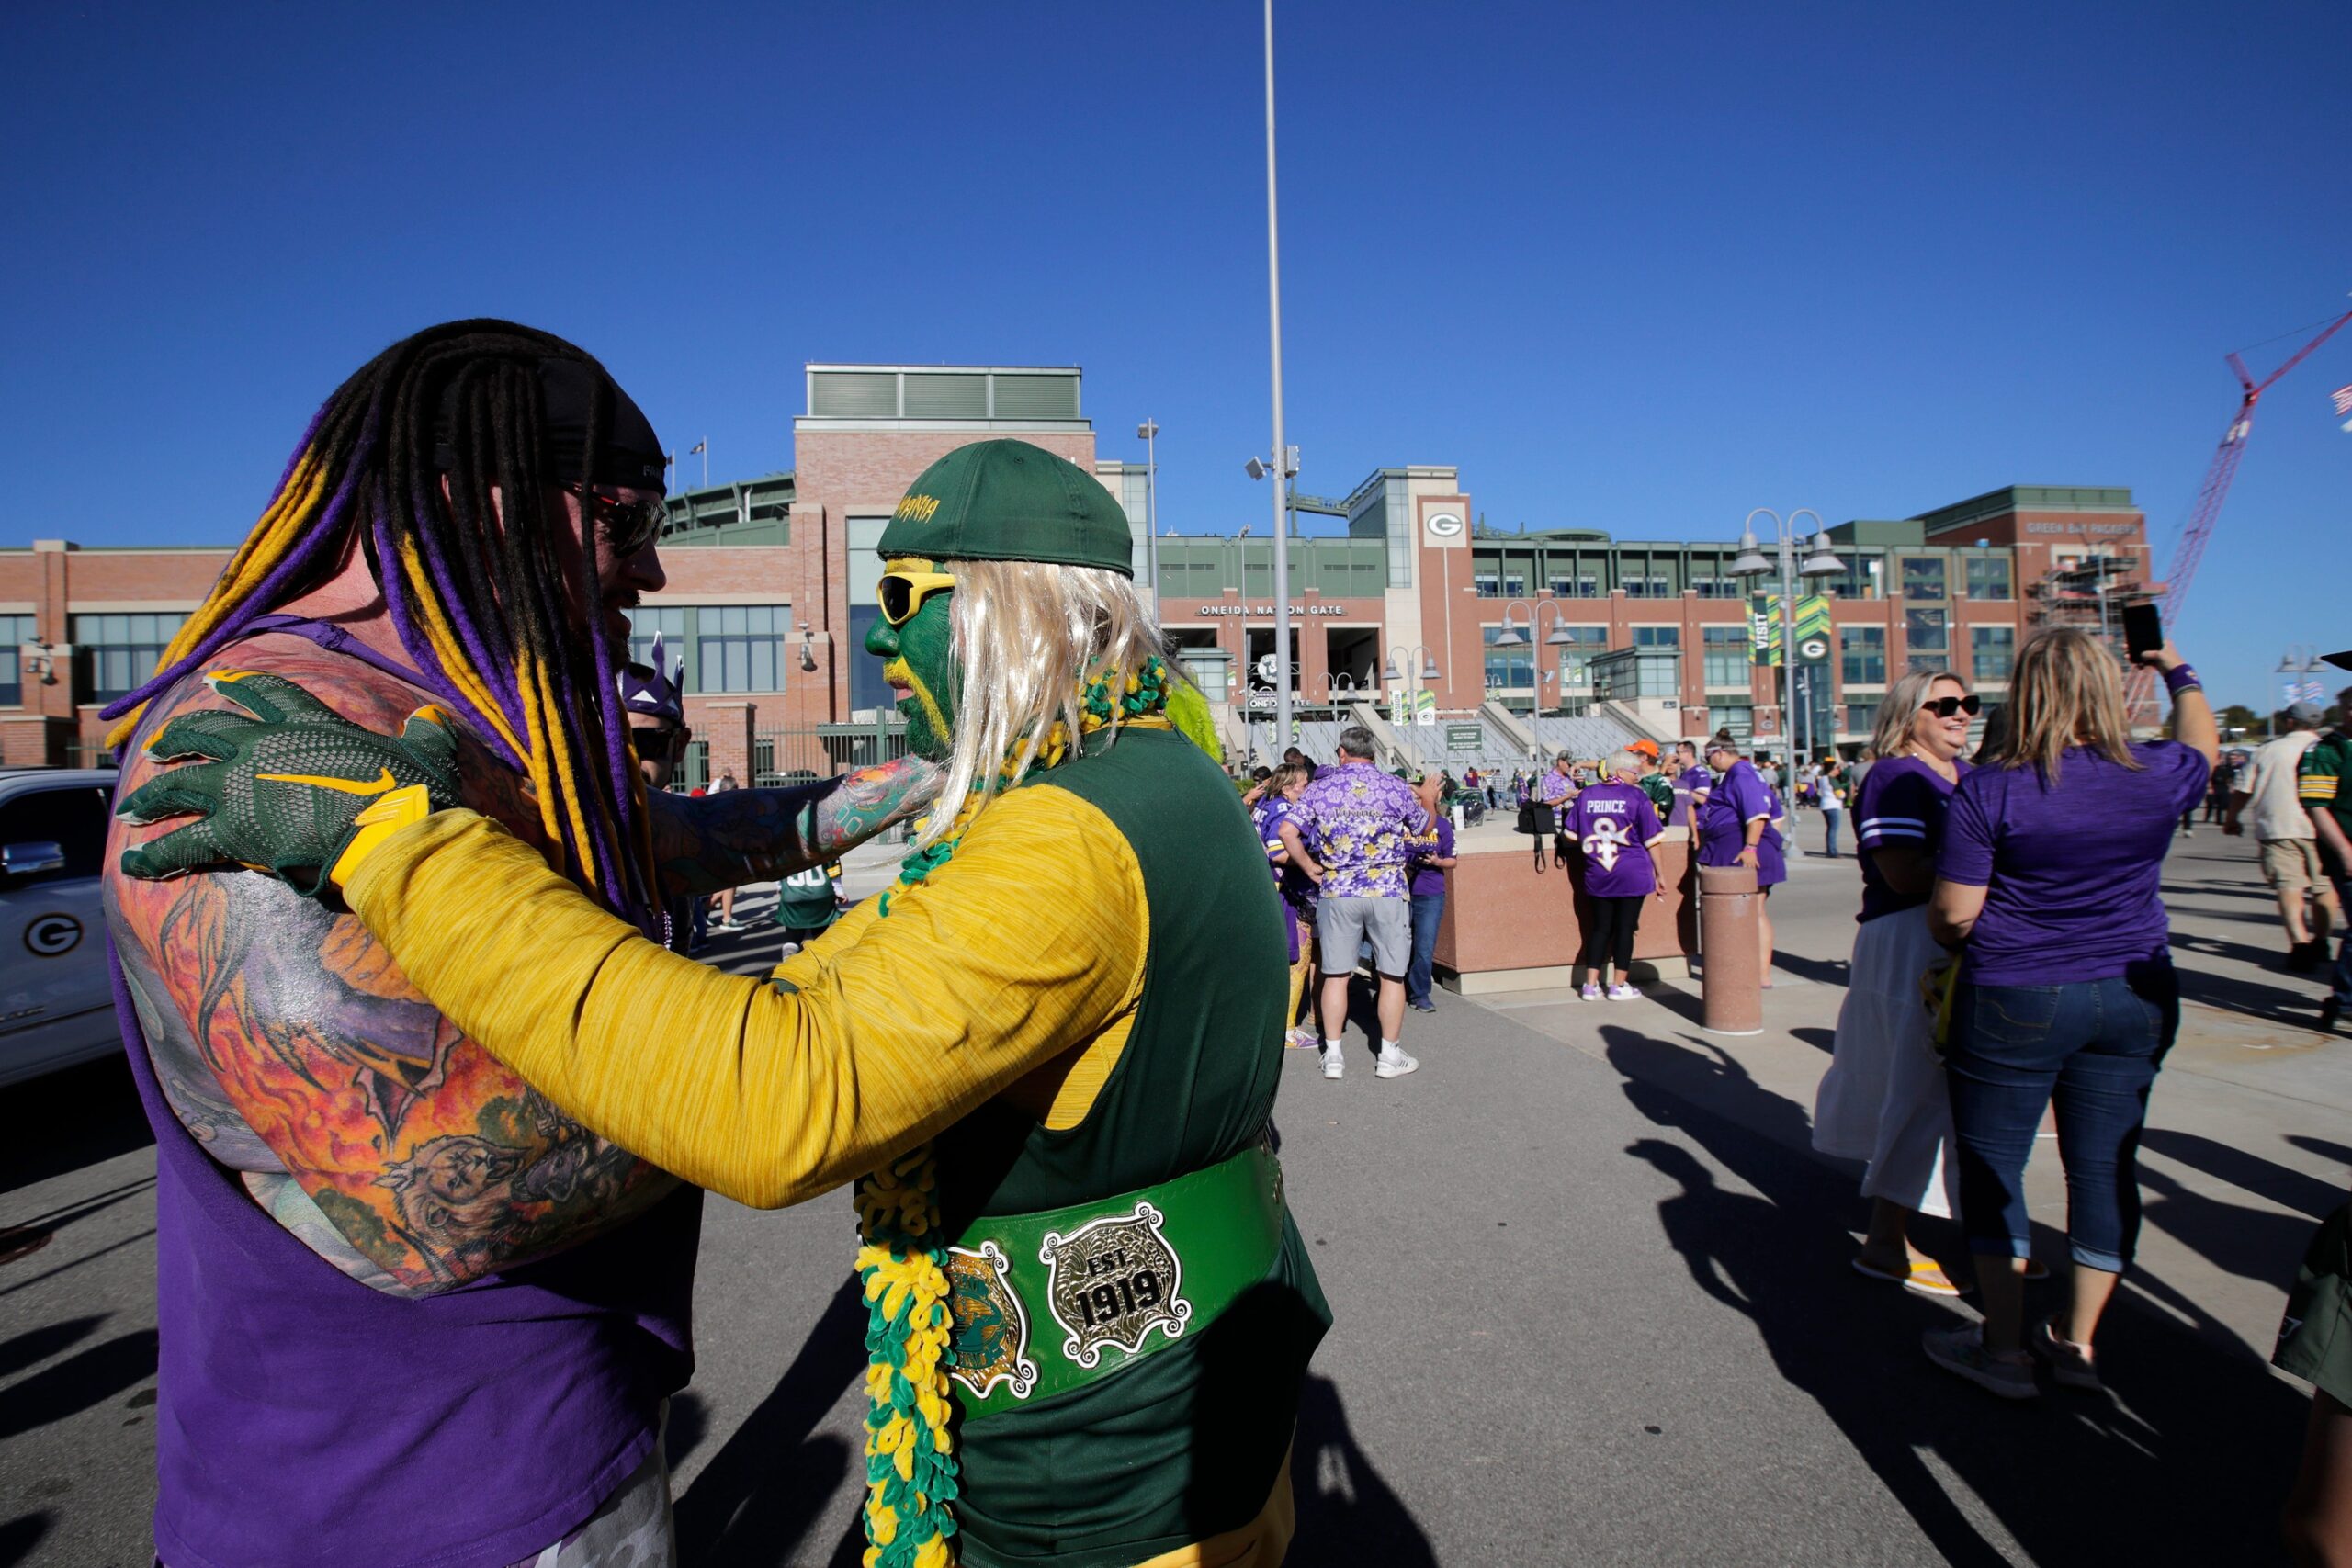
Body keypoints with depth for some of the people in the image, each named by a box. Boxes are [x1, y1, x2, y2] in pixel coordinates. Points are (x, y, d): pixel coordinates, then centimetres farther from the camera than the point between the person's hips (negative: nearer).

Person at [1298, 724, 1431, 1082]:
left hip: (1336, 891, 1)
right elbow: (1424, 830, 15)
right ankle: (1390, 1056, 14)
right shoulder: (1396, 787, 1)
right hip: (1388, 891, -1)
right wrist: (1429, 800, 34)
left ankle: (1333, 1055, 13)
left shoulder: (1319, 788, 2)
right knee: (1392, 975, 8)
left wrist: (1310, 867, 12)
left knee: (1335, 975, 9)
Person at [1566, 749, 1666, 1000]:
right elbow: (1650, 840, -4)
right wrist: (1658, 874, 3)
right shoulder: (1636, 796, -6)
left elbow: (1573, 835, 8)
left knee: (1600, 928, 11)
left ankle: (1590, 985, 10)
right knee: (1625, 928, 5)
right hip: (1632, 875, -4)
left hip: (1597, 875, 4)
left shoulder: (1586, 796, 4)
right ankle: (1619, 986, 11)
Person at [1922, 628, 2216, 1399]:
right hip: (2135, 1000, 5)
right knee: (2105, 1166, 14)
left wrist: (1958, 940, 7)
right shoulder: (2158, 775, -2)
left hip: (2015, 1003, -5)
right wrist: (2180, 673, 41)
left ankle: (2005, 1349, 17)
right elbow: (2203, 740, 24)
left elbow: (1952, 914, -16)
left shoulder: (1990, 791, -16)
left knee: (1992, 1166, 8)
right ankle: (2079, 1342, 26)